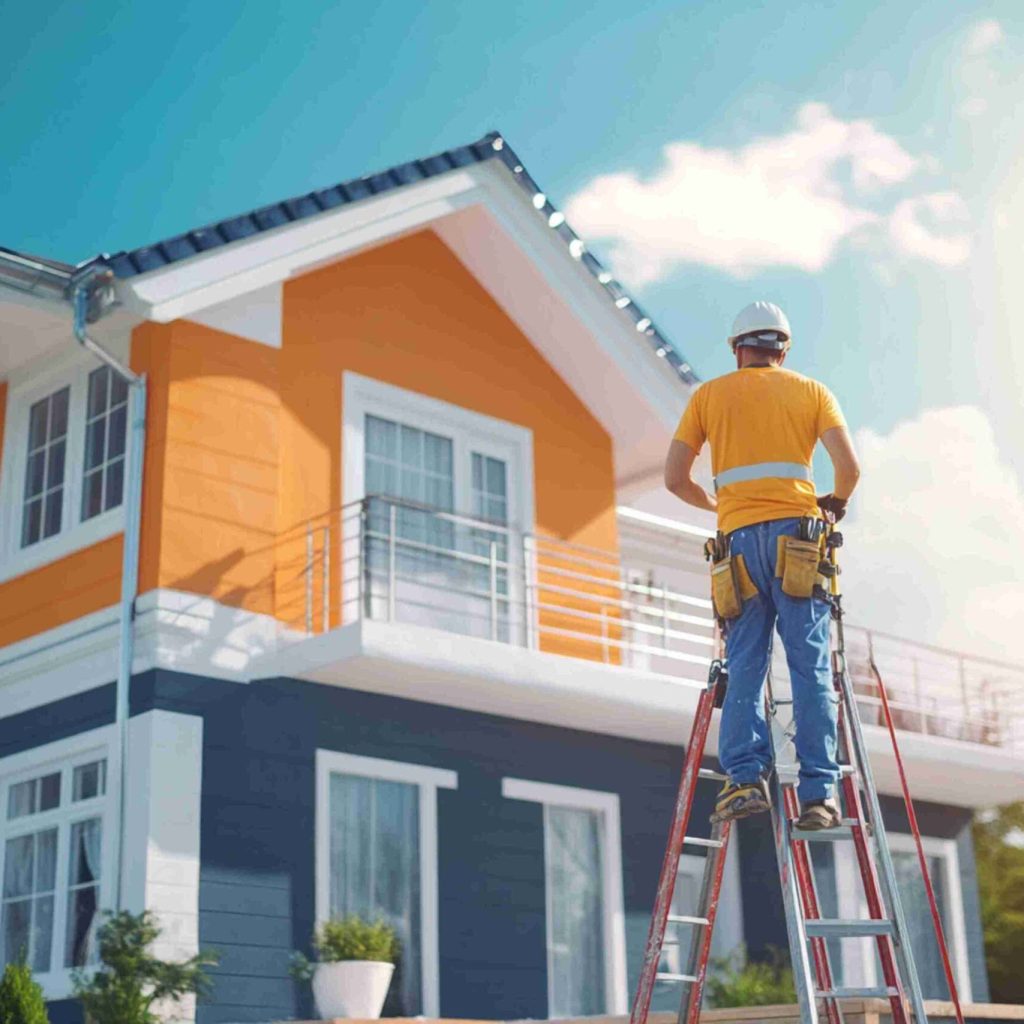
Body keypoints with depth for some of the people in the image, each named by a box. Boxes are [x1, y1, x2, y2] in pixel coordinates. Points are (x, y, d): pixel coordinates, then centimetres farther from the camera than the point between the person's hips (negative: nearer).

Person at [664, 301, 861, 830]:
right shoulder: (811, 391, 13)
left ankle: (745, 776, -11)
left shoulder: (708, 395, 15)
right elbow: (849, 465, 1)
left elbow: (675, 478, 10)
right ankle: (819, 791, -7)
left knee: (744, 665, 3)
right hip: (797, 533, -1)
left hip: (740, 536, 1)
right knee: (810, 666, -2)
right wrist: (835, 504, 21)